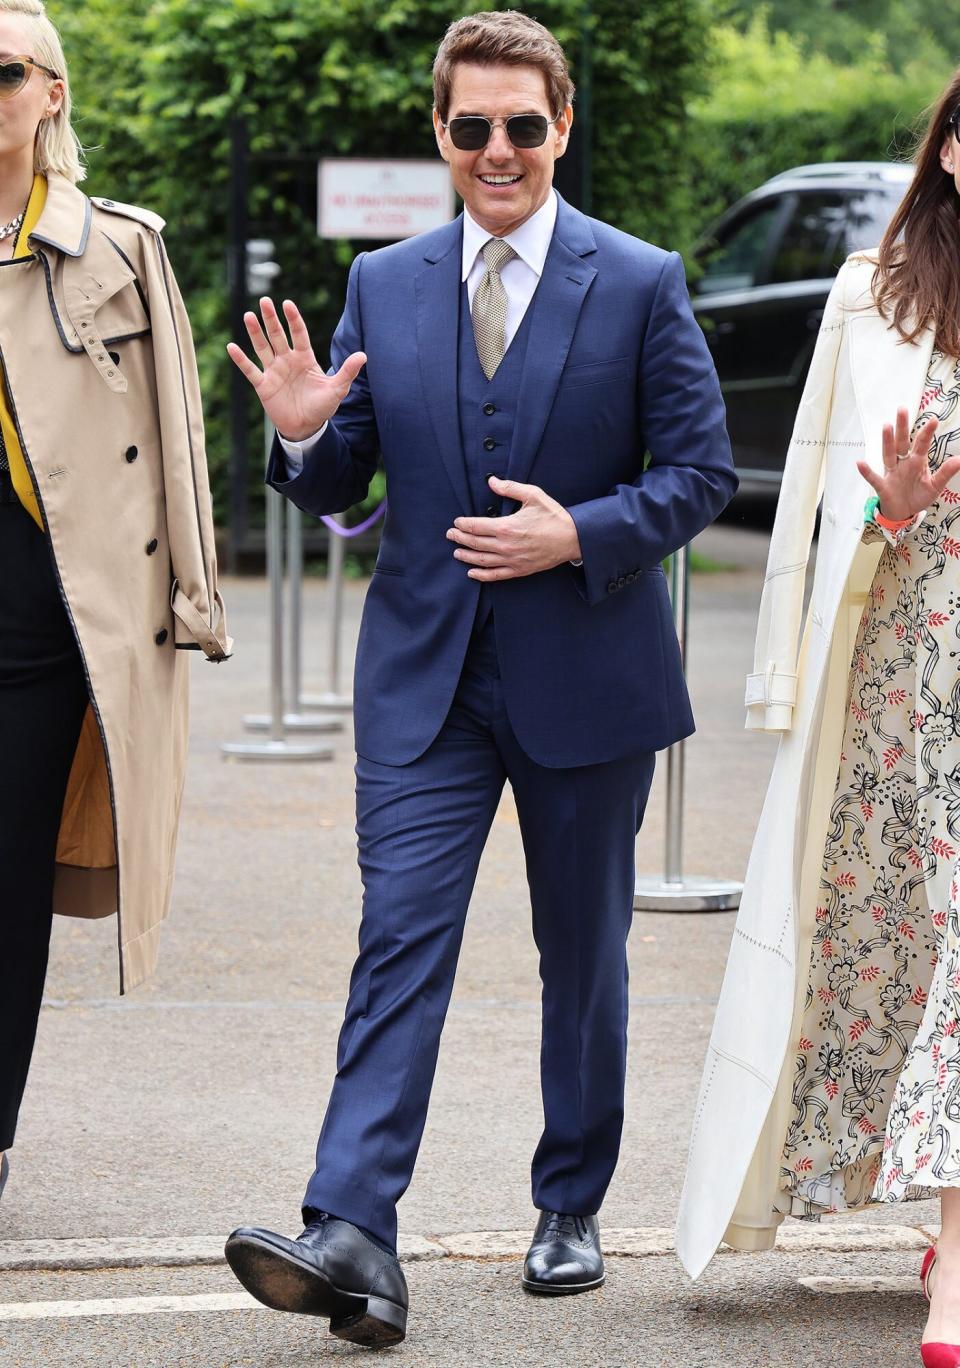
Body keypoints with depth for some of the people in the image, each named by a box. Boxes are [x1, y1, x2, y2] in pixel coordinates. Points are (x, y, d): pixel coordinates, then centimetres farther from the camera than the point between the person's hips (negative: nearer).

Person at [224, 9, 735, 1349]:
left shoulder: (642, 283, -1)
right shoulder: (382, 285, 6)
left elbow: (702, 470, -2)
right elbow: (338, 485, 10)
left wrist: (580, 533, -17)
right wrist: (305, 434, -13)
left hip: (586, 673, -1)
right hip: (425, 677, 1)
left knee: (583, 951, 11)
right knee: (400, 937, -10)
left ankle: (572, 1209, 27)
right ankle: (352, 1235, -18)